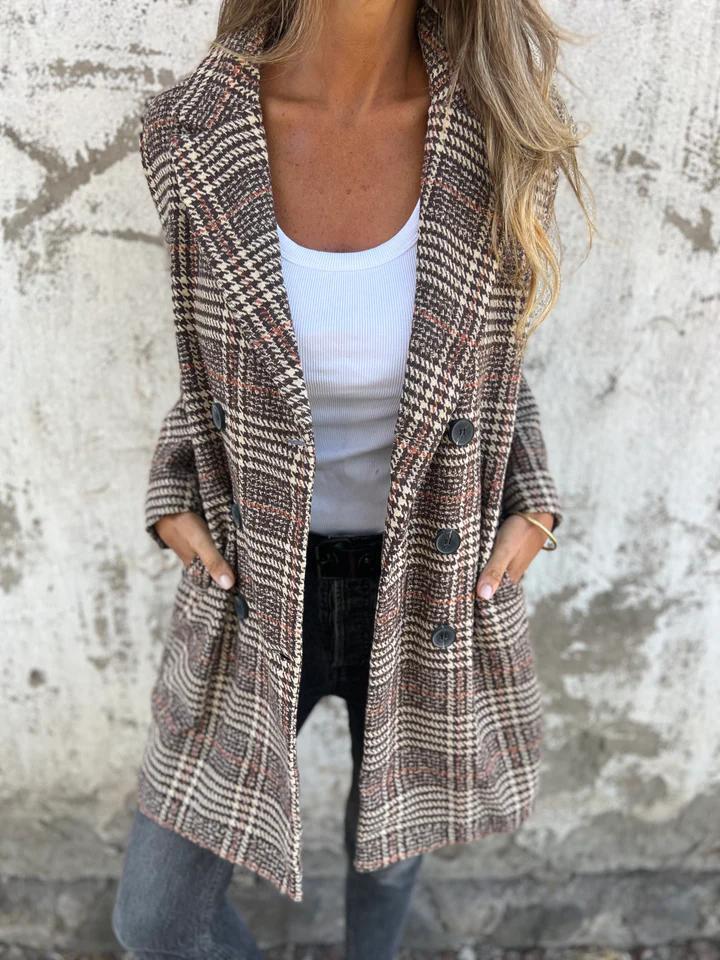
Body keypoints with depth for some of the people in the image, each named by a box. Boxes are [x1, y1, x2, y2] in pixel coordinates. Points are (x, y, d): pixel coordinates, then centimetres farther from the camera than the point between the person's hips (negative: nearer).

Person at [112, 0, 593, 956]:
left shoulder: (502, 125, -15)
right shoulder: (190, 133, -15)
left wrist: (529, 511, -6)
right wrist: (175, 501, -5)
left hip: (435, 579, 0)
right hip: (259, 581, 1)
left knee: (390, 844, 26)